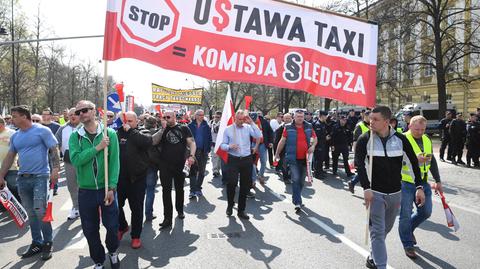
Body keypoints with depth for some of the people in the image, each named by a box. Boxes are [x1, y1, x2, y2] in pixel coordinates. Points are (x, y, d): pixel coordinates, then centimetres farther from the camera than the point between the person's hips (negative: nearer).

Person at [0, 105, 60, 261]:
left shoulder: (42, 131, -5)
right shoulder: (15, 136, 13)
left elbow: (54, 150, -8)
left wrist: (55, 169, -19)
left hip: (40, 176, -6)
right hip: (22, 178, 6)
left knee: (40, 211, -9)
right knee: (31, 213, 11)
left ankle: (48, 243, 6)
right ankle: (37, 243, 23)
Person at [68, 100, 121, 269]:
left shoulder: (109, 133, -5)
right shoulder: (75, 137, -1)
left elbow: (114, 162, -9)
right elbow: (75, 159, -16)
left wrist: (111, 187, -14)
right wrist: (97, 148, -22)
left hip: (107, 189, -1)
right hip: (86, 191, 2)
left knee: (112, 226, 7)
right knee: (90, 230, 11)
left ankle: (113, 252, 37)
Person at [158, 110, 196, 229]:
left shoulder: (184, 128, 3)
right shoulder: (163, 129, 7)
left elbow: (192, 142, -2)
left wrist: (191, 155, -16)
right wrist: (161, 129, -11)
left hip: (180, 164, 0)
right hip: (165, 164, 0)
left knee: (179, 188, 15)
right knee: (166, 190, -3)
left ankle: (180, 210, 36)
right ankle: (167, 218, 0)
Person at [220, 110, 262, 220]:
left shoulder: (248, 128, 5)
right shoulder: (228, 129, 5)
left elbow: (259, 136, -11)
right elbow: (222, 145, 7)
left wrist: (252, 123, -11)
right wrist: (229, 146, -15)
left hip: (246, 160, 2)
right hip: (233, 160, -2)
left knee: (245, 186, 7)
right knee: (232, 182, -16)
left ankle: (241, 210, 22)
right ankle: (230, 205, 12)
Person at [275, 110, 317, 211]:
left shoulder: (308, 127, 5)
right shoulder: (288, 128, -4)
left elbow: (315, 138, 16)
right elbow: (282, 141, 2)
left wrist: (313, 146, -5)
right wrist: (277, 154, 5)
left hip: (304, 158, 4)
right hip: (293, 159, -4)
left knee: (301, 181, 14)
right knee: (295, 179, -12)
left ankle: (295, 198, 34)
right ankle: (298, 202, -9)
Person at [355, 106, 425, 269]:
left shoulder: (400, 139, -3)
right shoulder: (365, 140, -9)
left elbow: (414, 162, 3)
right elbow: (359, 164, -15)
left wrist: (419, 187, -3)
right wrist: (366, 188, -26)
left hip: (395, 193, 4)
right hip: (375, 192, -3)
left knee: (386, 229, 17)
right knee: (377, 231, -6)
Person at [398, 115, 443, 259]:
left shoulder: (427, 140, 9)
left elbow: (432, 161, 17)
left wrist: (437, 181, 17)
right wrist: (414, 158, -33)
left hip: (423, 183, 7)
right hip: (405, 183, -7)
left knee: (426, 212, 14)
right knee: (406, 215, 1)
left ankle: (409, 229, 40)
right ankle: (408, 245, 17)